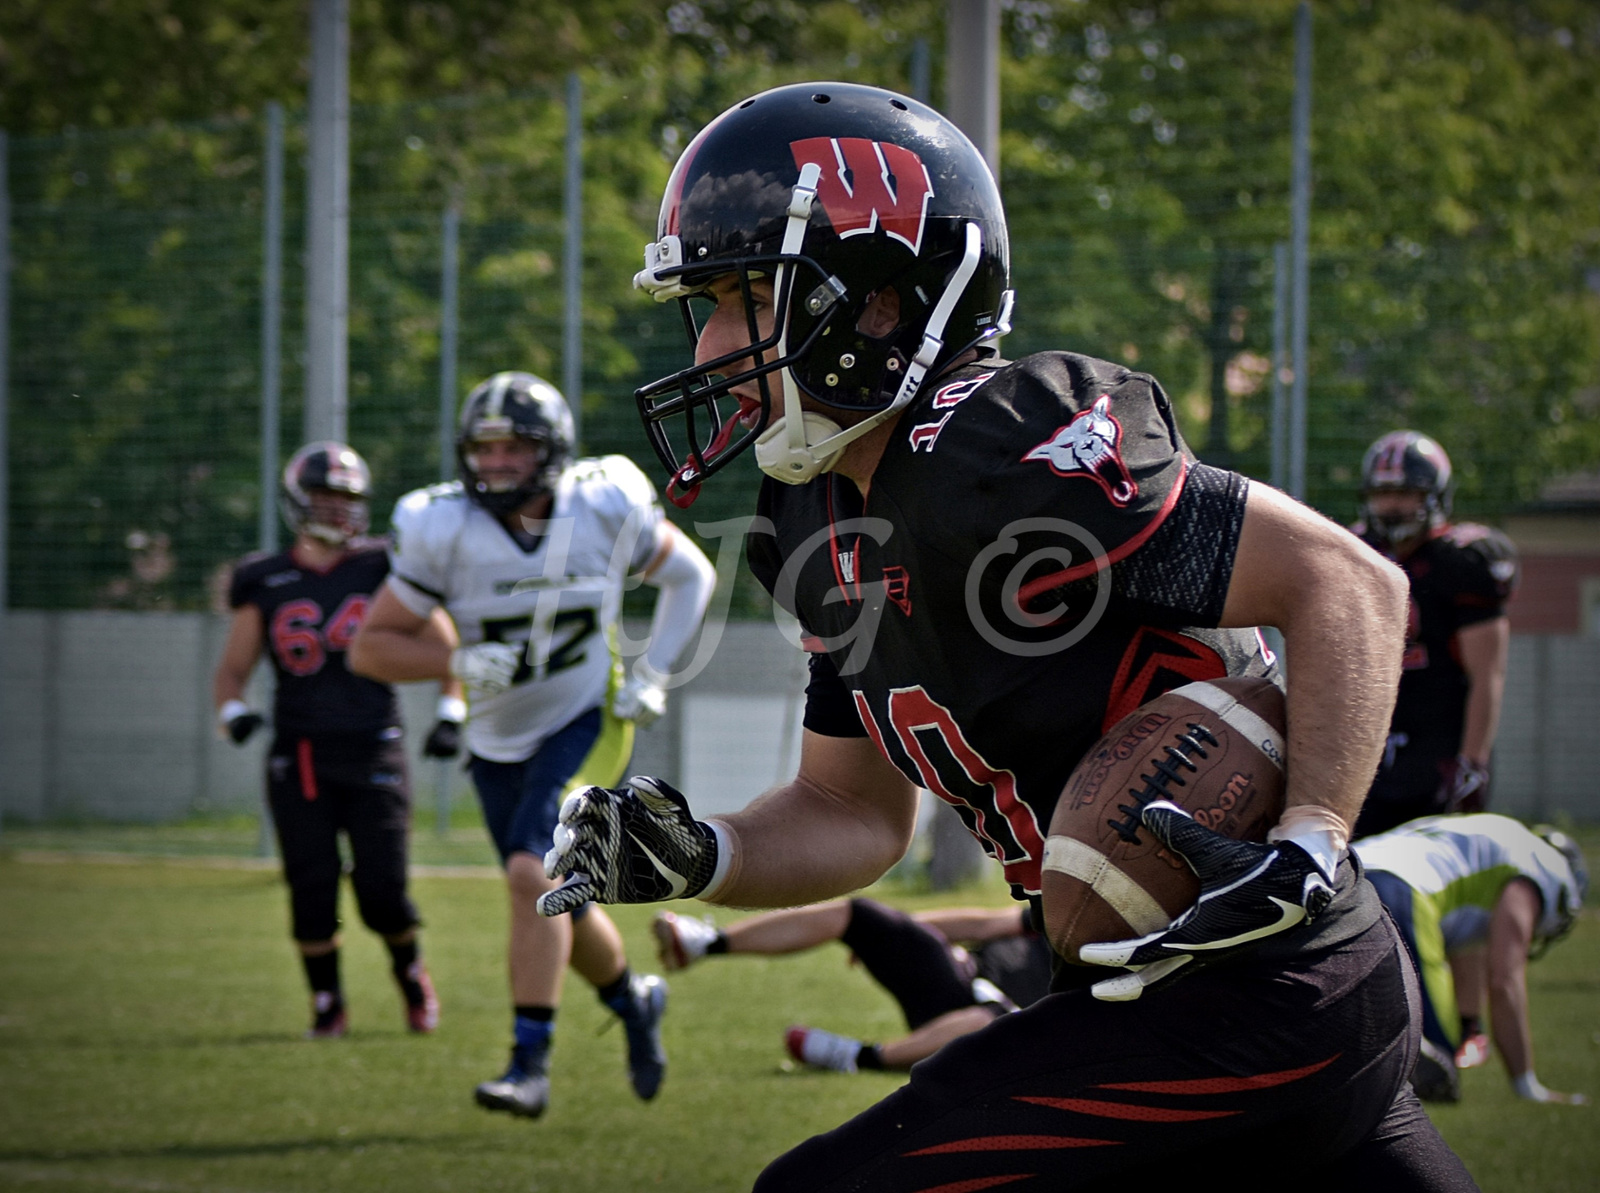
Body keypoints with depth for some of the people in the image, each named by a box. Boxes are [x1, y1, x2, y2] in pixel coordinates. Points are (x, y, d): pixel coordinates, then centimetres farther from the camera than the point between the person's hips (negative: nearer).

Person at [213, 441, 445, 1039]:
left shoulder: (383, 571, 3)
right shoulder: (266, 585, 5)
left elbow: (441, 644, 12)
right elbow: (231, 668, 13)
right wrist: (232, 709, -8)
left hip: (372, 754, -1)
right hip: (299, 759, 1)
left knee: (381, 889, -5)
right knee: (312, 890, -3)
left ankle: (411, 970, 26)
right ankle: (327, 1004, 15)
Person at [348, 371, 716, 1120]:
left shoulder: (604, 512, -15)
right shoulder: (443, 532, -17)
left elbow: (690, 575, 4)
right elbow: (369, 647, -11)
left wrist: (652, 676, -7)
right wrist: (458, 663, -27)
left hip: (583, 726, -3)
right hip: (499, 742, 3)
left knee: (533, 874, -23)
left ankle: (530, 1063, -18)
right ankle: (634, 1001, 44)